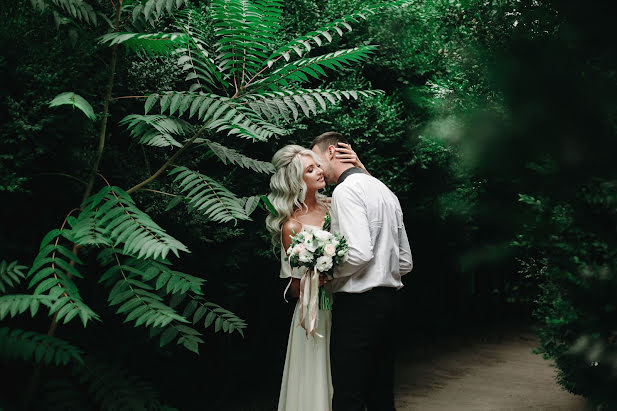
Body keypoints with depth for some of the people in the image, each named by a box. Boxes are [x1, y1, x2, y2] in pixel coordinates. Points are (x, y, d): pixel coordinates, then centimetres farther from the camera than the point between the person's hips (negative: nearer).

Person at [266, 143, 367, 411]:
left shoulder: (330, 206, 3)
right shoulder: (292, 226, -11)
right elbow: (296, 288, -8)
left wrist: (358, 166, -3)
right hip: (316, 314, -5)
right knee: (317, 387, 3)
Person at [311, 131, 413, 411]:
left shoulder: (346, 190, -9)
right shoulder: (385, 191, 18)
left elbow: (360, 253, -21)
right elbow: (405, 262, 20)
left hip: (357, 305, -9)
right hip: (387, 302, 9)